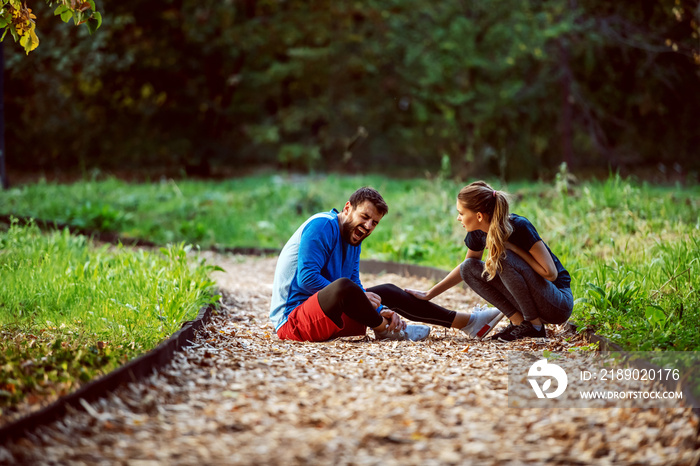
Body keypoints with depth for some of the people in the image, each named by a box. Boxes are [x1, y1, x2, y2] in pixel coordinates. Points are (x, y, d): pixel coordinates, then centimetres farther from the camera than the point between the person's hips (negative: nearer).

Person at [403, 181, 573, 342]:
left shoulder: (520, 227, -24)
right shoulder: (478, 233, -4)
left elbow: (550, 273, -25)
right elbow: (465, 269, 16)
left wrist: (513, 248, -22)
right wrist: (429, 294, 13)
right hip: (529, 301, 7)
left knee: (504, 258, -28)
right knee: (469, 268, -3)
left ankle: (535, 326, -15)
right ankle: (519, 321, -5)